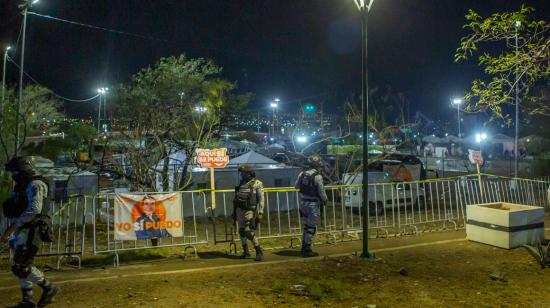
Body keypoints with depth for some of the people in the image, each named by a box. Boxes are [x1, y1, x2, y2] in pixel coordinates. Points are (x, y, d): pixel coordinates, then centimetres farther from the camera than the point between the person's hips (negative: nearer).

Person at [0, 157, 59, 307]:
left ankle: (49, 288, 4)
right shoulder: (22, 186, 16)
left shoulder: (34, 185, -14)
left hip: (30, 232, -10)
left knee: (21, 267, -9)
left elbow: (34, 210, -26)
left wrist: (13, 226, -23)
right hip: (22, 231, 10)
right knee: (22, 266, 12)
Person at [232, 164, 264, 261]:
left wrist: (260, 213, -15)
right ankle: (246, 251, 22)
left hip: (249, 211, -6)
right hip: (239, 210, 6)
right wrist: (234, 212, 17)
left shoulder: (257, 183, -5)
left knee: (249, 232, -14)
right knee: (242, 231, 9)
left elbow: (261, 199, -8)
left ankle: (259, 252, -4)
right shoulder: (241, 183, 13)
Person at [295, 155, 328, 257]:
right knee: (311, 227, 3)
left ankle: (304, 247, 28)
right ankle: (307, 250, 7)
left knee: (307, 225, 21)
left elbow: (296, 186, 12)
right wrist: (325, 200, 5)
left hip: (303, 203, 7)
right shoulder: (317, 176, -18)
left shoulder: (302, 174, 1)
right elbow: (321, 191, -13)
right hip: (313, 204, -6)